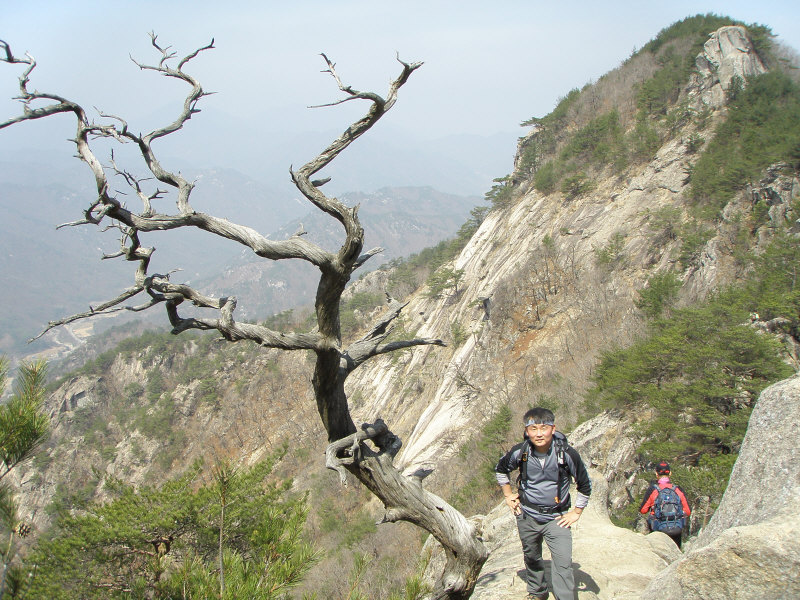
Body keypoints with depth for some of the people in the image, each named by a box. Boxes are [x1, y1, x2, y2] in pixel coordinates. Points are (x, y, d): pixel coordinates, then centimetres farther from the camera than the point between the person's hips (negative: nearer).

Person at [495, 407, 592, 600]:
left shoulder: (567, 454, -18)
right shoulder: (519, 452, -13)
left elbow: (585, 485, -3)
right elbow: (500, 470, 11)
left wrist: (576, 512, -1)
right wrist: (508, 495, 8)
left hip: (556, 517, -2)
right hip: (527, 515, 2)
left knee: (563, 564, -13)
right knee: (531, 557, 19)